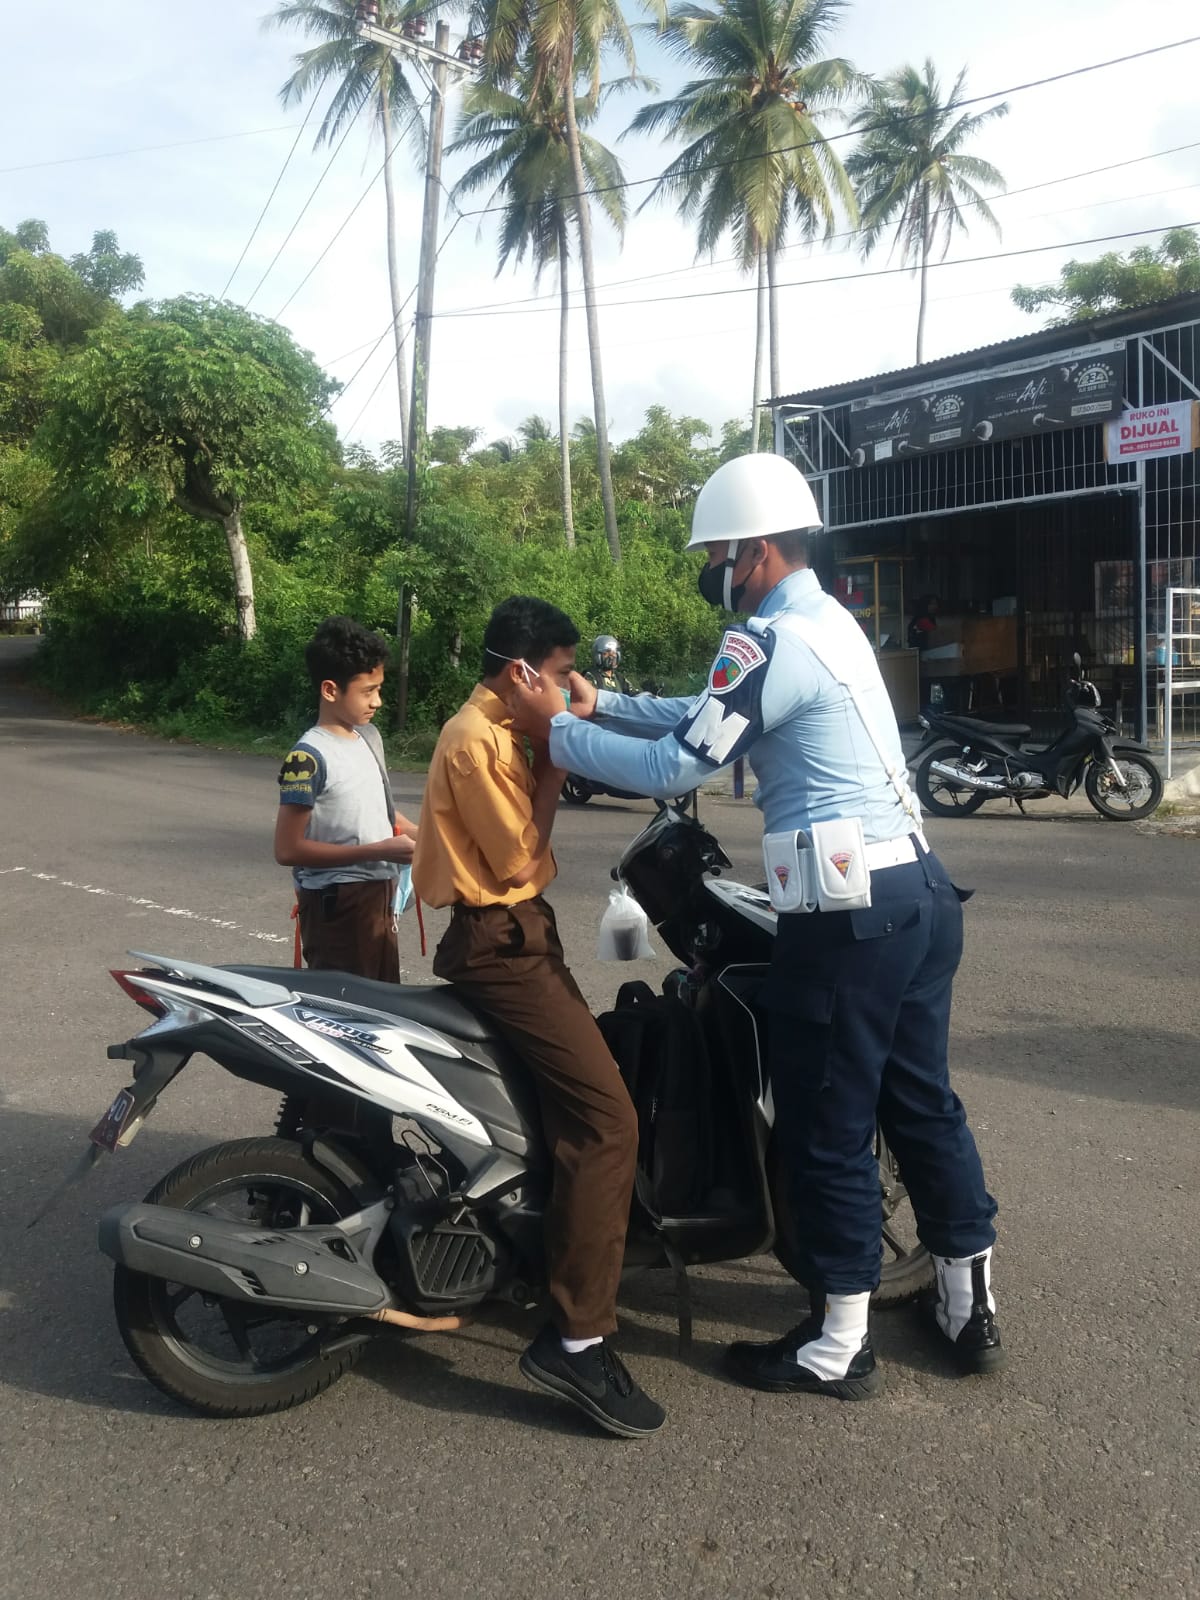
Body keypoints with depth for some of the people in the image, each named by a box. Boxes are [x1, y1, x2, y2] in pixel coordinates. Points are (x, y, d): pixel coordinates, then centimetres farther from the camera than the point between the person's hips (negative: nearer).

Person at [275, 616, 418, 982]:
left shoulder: (370, 737, 8)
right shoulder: (309, 757, -17)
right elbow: (288, 849, -19)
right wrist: (378, 851, -21)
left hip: (379, 898, 8)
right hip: (337, 905, -8)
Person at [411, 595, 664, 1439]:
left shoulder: (504, 729, 15)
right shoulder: (475, 742, -16)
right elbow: (518, 860, -19)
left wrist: (558, 744, 1)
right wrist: (553, 760, -13)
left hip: (524, 933, 11)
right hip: (500, 945, -11)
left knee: (579, 1097, 20)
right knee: (607, 1118, -17)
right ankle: (577, 1339, -15)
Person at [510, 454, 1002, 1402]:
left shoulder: (770, 641, -16)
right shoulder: (829, 621, 16)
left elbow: (675, 767, -15)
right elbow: (708, 717, 21)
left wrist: (560, 732, -4)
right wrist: (604, 708, 16)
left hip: (849, 913, -10)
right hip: (920, 892, 10)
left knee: (828, 1128, 3)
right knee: (921, 1102, 18)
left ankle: (838, 1346, 16)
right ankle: (971, 1305, 30)